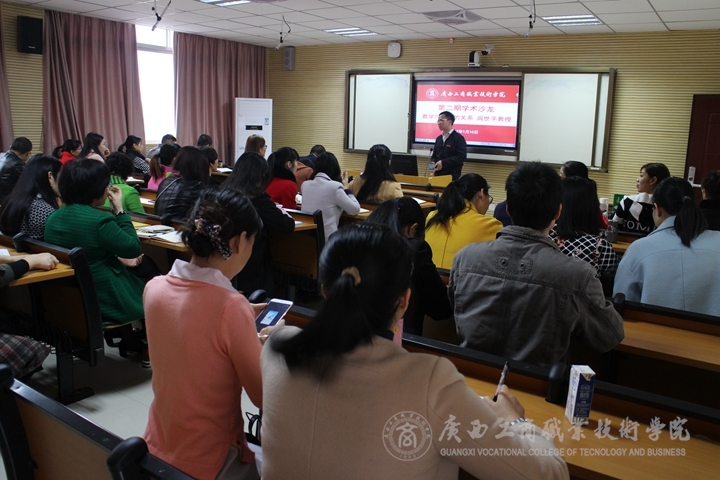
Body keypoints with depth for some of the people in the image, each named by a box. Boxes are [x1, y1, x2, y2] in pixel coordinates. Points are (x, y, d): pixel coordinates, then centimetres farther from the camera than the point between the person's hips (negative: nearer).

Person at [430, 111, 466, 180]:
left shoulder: (459, 138, -4)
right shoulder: (439, 138, 17)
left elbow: (462, 157, -15)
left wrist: (443, 163, -19)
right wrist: (433, 162, -1)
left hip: (453, 175, -6)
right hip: (438, 174, 6)